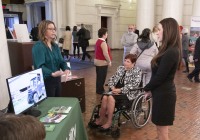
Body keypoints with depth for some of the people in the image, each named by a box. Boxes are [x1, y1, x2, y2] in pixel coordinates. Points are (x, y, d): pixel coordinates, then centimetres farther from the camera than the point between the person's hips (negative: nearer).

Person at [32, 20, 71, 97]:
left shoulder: (55, 46, 9)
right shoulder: (38, 46, -15)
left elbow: (61, 61, 4)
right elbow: (40, 66, -25)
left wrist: (66, 69, -17)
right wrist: (52, 74, -41)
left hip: (57, 80, 8)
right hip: (45, 81, -7)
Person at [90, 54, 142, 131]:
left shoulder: (137, 71, -2)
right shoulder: (120, 68, 15)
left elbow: (133, 85, -14)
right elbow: (112, 79, 14)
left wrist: (120, 90, -19)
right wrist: (113, 88, -7)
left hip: (128, 93, -5)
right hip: (116, 90, 5)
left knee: (111, 97, -31)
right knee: (105, 97, -25)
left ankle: (109, 122, -19)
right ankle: (101, 120, -12)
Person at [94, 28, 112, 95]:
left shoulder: (98, 41, 11)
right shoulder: (103, 42, -19)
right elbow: (105, 54, -24)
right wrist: (109, 61, -11)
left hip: (97, 61, 10)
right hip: (102, 62, -10)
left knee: (99, 76, 16)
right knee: (102, 77, 0)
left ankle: (98, 89, 25)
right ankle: (100, 90, 8)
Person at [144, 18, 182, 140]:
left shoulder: (170, 53, -24)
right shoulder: (172, 50, 8)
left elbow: (159, 76, -21)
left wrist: (147, 89, -4)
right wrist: (151, 89, 4)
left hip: (163, 94, -9)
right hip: (164, 92, 9)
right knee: (162, 129, 22)